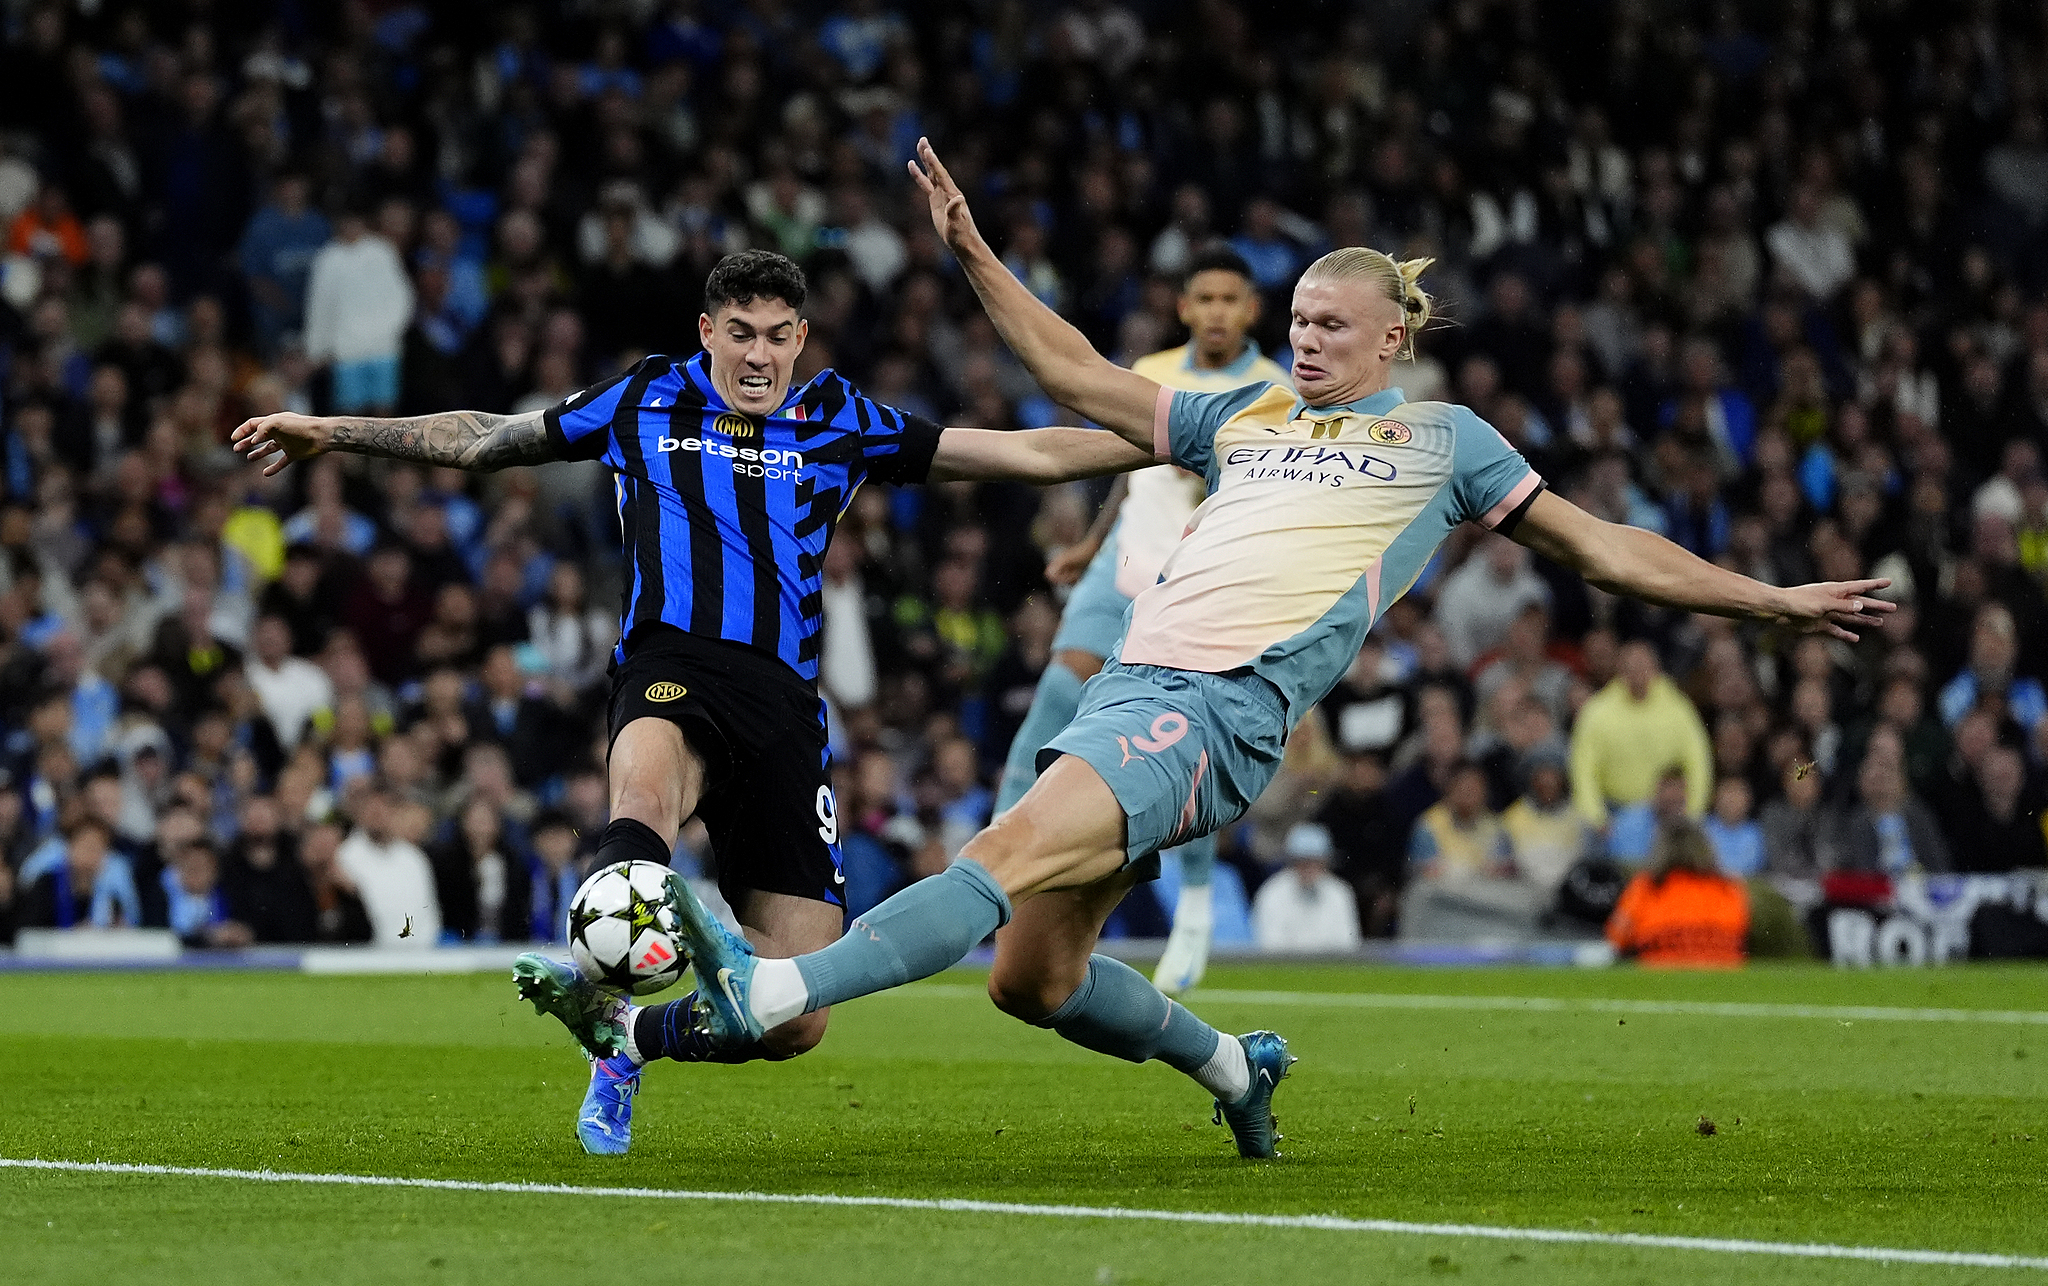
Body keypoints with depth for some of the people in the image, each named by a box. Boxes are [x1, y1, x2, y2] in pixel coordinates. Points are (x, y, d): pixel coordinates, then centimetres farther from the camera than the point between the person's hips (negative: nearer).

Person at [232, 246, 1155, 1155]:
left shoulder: (837, 421, 16)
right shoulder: (647, 402, 16)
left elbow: (1027, 454, 17)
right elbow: (481, 440, 25)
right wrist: (334, 433, 22)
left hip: (785, 704, 2)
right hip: (672, 669, -2)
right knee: (645, 785, -43)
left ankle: (629, 1042, 24)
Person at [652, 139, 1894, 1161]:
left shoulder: (1442, 437, 16)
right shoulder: (1244, 417, 27)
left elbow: (1602, 547, 20)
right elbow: (1080, 375, 32)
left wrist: (1773, 600, 17)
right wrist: (973, 251, 25)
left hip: (1225, 709, -6)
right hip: (1133, 683, 6)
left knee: (1008, 856, -26)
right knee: (1033, 976, 3)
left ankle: (764, 992, -40)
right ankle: (1235, 1066, 28)